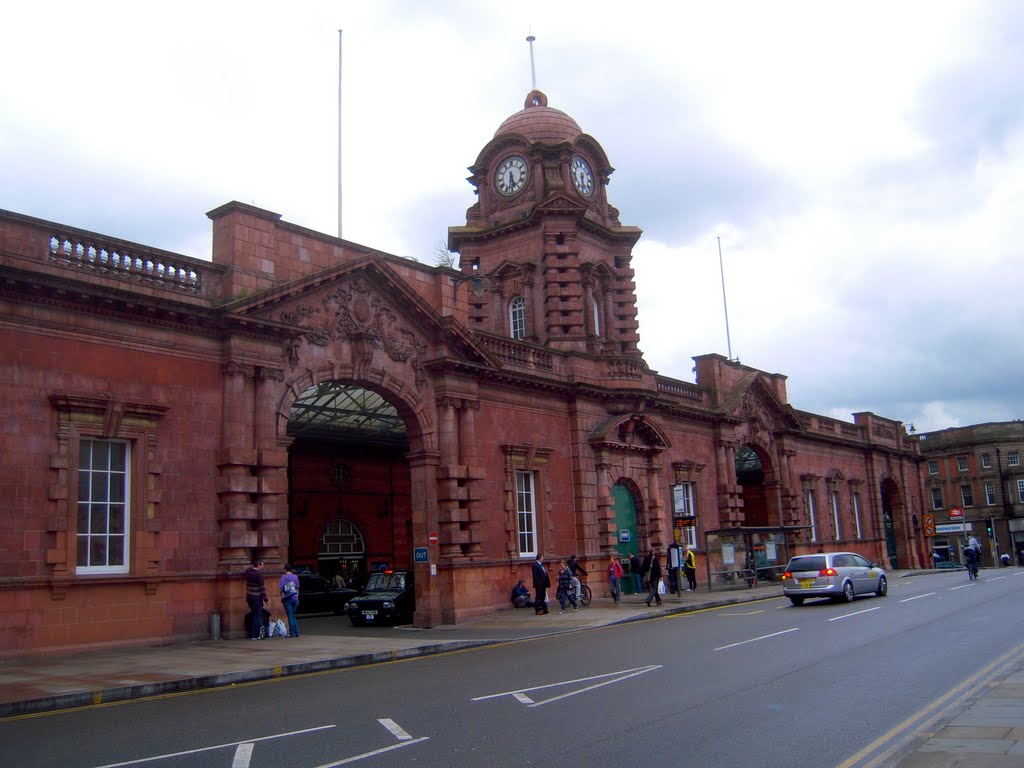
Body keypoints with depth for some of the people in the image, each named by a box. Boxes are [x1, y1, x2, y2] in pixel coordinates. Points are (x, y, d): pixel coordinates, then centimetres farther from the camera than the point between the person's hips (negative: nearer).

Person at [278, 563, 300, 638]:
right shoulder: (295, 577, 6)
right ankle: (296, 633, 11)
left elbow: (280, 588, -11)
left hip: (287, 598, -4)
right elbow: (297, 588, 10)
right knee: (293, 615, 14)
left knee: (290, 616, -1)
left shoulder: (284, 577, -7)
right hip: (294, 598, 4)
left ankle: (292, 633, -1)